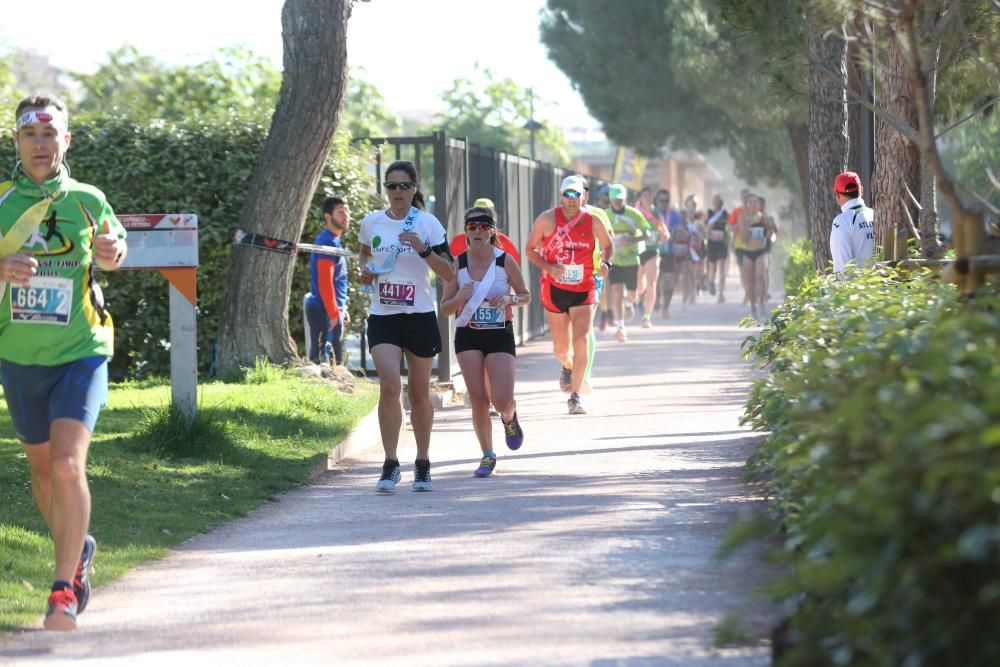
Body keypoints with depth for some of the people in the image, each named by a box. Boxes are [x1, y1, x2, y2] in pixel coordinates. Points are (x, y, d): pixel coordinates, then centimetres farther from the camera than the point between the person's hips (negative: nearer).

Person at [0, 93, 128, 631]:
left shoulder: (87, 200, 0)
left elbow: (115, 247, 18)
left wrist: (114, 252, -6)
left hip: (81, 353, -2)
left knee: (68, 465, -19)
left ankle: (65, 590, -15)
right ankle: (77, 550, 41)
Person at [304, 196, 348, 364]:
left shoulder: (334, 241, 19)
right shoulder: (328, 242, -14)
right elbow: (324, 282, -20)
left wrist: (341, 310, 24)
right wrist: (334, 314, -20)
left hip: (330, 311, 10)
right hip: (326, 312, -10)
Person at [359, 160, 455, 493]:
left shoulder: (427, 224, -3)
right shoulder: (372, 222, 4)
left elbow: (449, 273, -7)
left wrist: (423, 249, -21)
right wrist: (365, 269, 4)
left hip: (420, 316, -1)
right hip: (382, 317, 1)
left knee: (419, 392, 9)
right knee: (389, 386, -16)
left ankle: (422, 465, 23)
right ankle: (390, 465, -13)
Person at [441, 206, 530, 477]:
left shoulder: (506, 261, -5)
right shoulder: (457, 264, -1)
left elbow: (526, 296, 6)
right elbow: (445, 308, 4)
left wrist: (509, 298, -15)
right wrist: (459, 298, -17)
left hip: (500, 335, -1)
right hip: (468, 336, 1)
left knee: (501, 399, -12)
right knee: (478, 399, -4)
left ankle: (510, 418, 26)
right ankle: (488, 456, 12)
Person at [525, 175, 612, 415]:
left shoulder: (593, 222, 0)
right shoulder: (547, 219, -5)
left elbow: (607, 246, 16)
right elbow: (529, 249, 2)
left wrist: (606, 262, -6)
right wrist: (547, 267, -16)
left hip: (583, 290, 0)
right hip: (554, 289, 0)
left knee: (581, 341, -17)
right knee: (560, 347, 8)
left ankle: (575, 397, -11)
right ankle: (567, 367, 47)